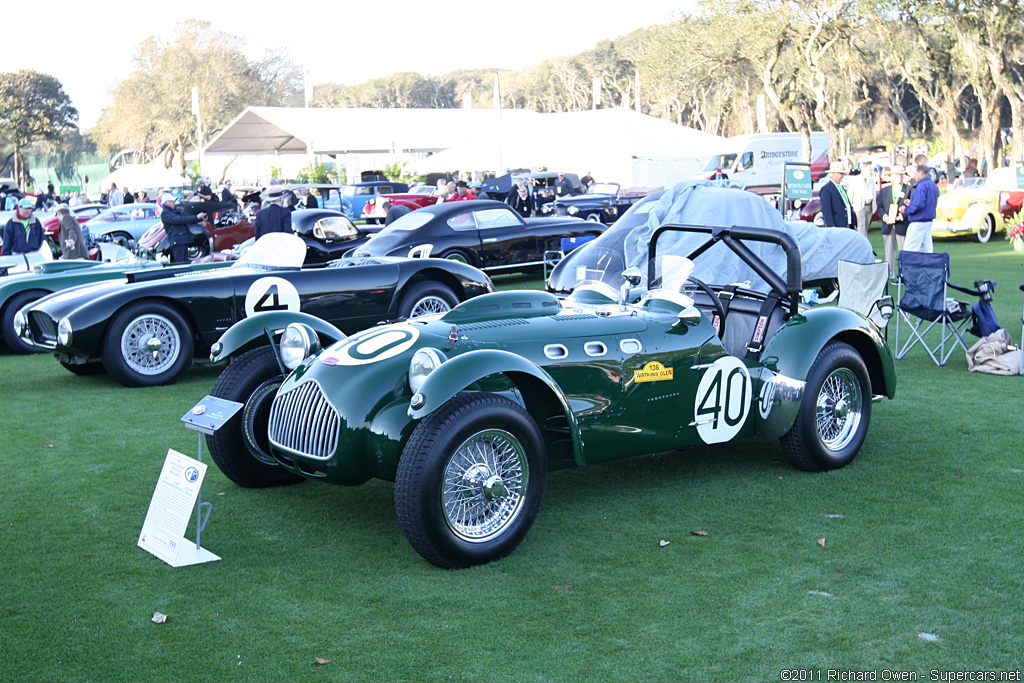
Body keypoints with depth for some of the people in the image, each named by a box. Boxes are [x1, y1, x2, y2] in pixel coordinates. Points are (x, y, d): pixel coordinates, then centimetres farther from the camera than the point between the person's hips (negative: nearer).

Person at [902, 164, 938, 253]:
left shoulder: (921, 186, -16)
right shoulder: (933, 185, 15)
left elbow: (919, 205, -24)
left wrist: (906, 208, -9)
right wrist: (911, 203, 16)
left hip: (918, 222, -10)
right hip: (928, 221, 10)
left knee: (908, 250, -9)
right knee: (927, 249, 11)